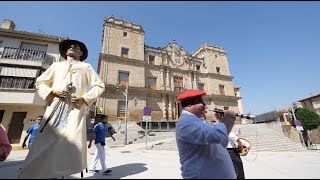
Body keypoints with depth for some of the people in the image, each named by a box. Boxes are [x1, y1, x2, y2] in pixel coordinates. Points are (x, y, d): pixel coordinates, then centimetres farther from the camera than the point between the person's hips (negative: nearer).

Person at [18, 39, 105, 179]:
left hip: (76, 110, -2)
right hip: (55, 108, 2)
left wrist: (84, 98, -5)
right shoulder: (56, 65, 23)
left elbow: (99, 85, 9)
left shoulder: (86, 67, 16)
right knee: (46, 142, -3)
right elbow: (40, 82, 23)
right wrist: (52, 91, 0)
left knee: (73, 143, -10)